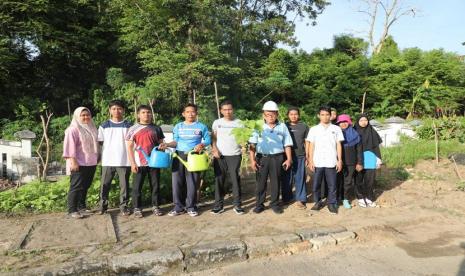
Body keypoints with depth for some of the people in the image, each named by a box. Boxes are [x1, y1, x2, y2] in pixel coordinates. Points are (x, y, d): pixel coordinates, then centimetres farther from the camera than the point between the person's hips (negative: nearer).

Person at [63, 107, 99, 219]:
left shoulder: (92, 128, 14)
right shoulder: (73, 129, -9)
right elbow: (70, 146, -16)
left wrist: (97, 157, 20)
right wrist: (73, 160, -22)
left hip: (91, 163, 7)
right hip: (79, 163, -7)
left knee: (85, 186, 13)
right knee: (76, 187, -6)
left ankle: (81, 207, 24)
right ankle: (72, 210, -1)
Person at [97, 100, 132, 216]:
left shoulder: (128, 125, 5)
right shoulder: (104, 125, 7)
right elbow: (100, 142, 11)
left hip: (124, 160, -1)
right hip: (108, 160, 1)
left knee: (124, 184, 5)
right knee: (105, 184, 7)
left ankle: (124, 206, 14)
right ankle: (103, 205, 20)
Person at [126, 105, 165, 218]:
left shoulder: (156, 128, 8)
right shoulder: (133, 129, 1)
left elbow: (161, 144, 14)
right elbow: (129, 147, 0)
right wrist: (132, 163, -7)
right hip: (139, 163, -2)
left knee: (155, 185, 9)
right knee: (137, 186, 4)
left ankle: (155, 206, 21)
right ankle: (137, 208, 16)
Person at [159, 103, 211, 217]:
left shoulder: (202, 126, 5)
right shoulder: (178, 126, 10)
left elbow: (208, 139, 5)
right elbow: (176, 142, 8)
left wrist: (202, 145, -14)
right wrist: (167, 144, -10)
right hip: (179, 155, 2)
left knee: (192, 182, 2)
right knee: (177, 181, 1)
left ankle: (191, 206, 15)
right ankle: (179, 206, 13)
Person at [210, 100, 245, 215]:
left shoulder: (239, 123, 5)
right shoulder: (217, 122, 8)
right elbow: (213, 139, 8)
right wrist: (214, 149, -8)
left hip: (235, 155, -1)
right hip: (220, 156, 1)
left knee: (235, 180, -1)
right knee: (219, 180, 4)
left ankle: (237, 205, 10)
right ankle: (218, 205, 13)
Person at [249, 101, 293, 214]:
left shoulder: (282, 127, 5)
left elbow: (287, 144, 7)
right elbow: (252, 144, -2)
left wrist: (289, 159, 0)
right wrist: (252, 160, -9)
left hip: (277, 158, 1)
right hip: (261, 158, 0)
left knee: (275, 182, 8)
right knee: (261, 182, 5)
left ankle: (275, 204, 21)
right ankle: (259, 204, 17)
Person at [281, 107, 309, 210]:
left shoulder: (304, 126, 6)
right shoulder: (284, 126, 6)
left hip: (300, 156, 0)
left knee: (299, 178, 3)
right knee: (286, 178, 6)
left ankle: (300, 200, 11)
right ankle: (286, 198, 19)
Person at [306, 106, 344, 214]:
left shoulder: (336, 129, 6)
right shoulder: (313, 129, 6)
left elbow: (339, 145, 6)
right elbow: (311, 146, 5)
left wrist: (340, 160, 0)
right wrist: (310, 161, -1)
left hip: (331, 162, 0)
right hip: (317, 162, 1)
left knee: (332, 185, 5)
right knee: (316, 184, 6)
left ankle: (332, 203, 17)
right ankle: (318, 202, 22)